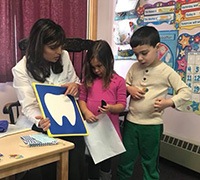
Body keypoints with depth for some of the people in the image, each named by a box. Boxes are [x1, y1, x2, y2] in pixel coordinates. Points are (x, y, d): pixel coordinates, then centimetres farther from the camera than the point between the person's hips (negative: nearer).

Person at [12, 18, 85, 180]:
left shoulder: (64, 56, -2)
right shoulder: (21, 69, -11)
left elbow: (76, 83, 11)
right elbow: (29, 106, -14)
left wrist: (75, 85, -15)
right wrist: (40, 122, -36)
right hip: (38, 121, -2)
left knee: (77, 142, -26)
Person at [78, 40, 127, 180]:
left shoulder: (119, 81, -5)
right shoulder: (88, 79, 4)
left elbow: (122, 105, -5)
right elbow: (81, 99, 3)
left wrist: (111, 108, -25)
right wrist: (86, 112, -16)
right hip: (91, 126, 3)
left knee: (106, 160, 14)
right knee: (91, 159, 17)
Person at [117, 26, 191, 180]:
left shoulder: (166, 71, -10)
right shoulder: (134, 67, 2)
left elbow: (186, 92, -9)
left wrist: (169, 102, -24)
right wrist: (130, 89, -8)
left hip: (152, 125, -3)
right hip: (131, 122, 4)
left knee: (150, 164, 16)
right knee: (125, 162, 17)